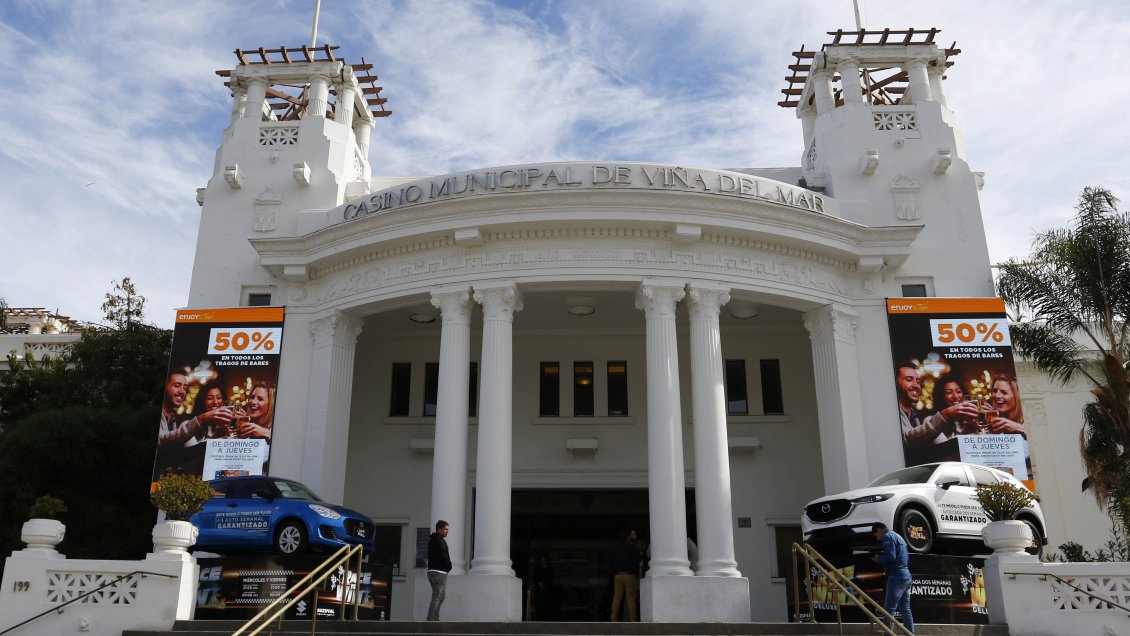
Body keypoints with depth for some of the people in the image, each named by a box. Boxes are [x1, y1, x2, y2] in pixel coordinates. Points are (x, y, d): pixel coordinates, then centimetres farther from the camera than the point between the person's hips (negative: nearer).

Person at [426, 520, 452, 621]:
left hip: (433, 571, 10)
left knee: (440, 597, 16)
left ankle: (435, 619, 16)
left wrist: (447, 567, 9)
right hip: (439, 572, -10)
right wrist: (449, 567, -1)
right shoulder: (439, 540, -13)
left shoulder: (432, 540, 19)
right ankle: (431, 619, -13)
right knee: (437, 597, -10)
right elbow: (444, 556, -18)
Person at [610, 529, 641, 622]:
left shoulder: (616, 549, 17)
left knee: (616, 598, 2)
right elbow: (636, 564, -7)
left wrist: (613, 578, 16)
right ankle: (633, 620, -7)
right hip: (629, 576, -5)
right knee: (631, 598, -4)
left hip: (617, 576, 5)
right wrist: (637, 576, -3)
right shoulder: (632, 548, 0)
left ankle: (614, 619, -2)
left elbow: (613, 564, 16)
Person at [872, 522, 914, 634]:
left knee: (889, 610, -11)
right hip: (906, 576, 9)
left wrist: (878, 559, -2)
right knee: (905, 610, 11)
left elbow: (890, 556, -19)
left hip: (896, 578, -9)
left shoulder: (887, 537, -5)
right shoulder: (899, 537, 23)